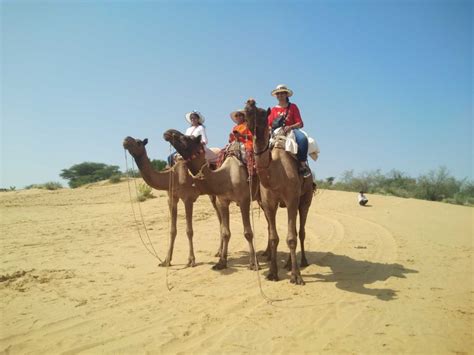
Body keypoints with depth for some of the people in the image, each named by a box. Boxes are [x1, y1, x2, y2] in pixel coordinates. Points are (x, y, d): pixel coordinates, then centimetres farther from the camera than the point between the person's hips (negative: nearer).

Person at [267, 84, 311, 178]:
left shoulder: (293, 107, 11)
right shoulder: (274, 109, 17)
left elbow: (300, 123, 3)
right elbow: (269, 124, 11)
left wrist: (290, 127, -17)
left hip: (292, 130, -2)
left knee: (302, 138, -36)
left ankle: (302, 164, -30)